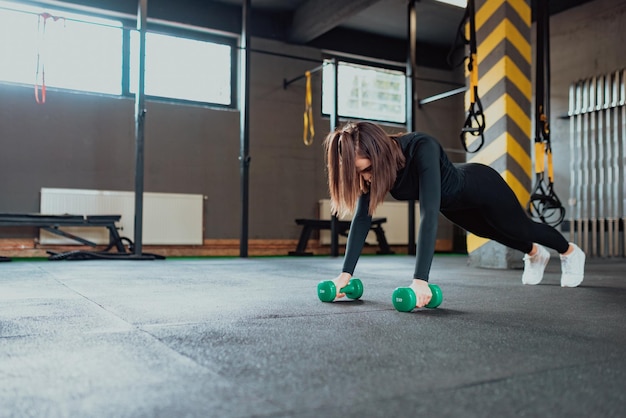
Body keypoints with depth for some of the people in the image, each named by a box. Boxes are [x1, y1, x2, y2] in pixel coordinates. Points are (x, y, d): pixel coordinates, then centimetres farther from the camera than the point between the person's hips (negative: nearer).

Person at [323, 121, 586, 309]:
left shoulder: (421, 149, -46)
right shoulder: (371, 163, -28)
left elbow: (429, 214, -53)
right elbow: (362, 218, -24)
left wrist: (420, 280, -58)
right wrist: (346, 272, -29)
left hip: (480, 188, -6)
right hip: (453, 205, 6)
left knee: (521, 228, 21)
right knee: (495, 234, 31)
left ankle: (570, 252, 54)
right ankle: (535, 254, 64)